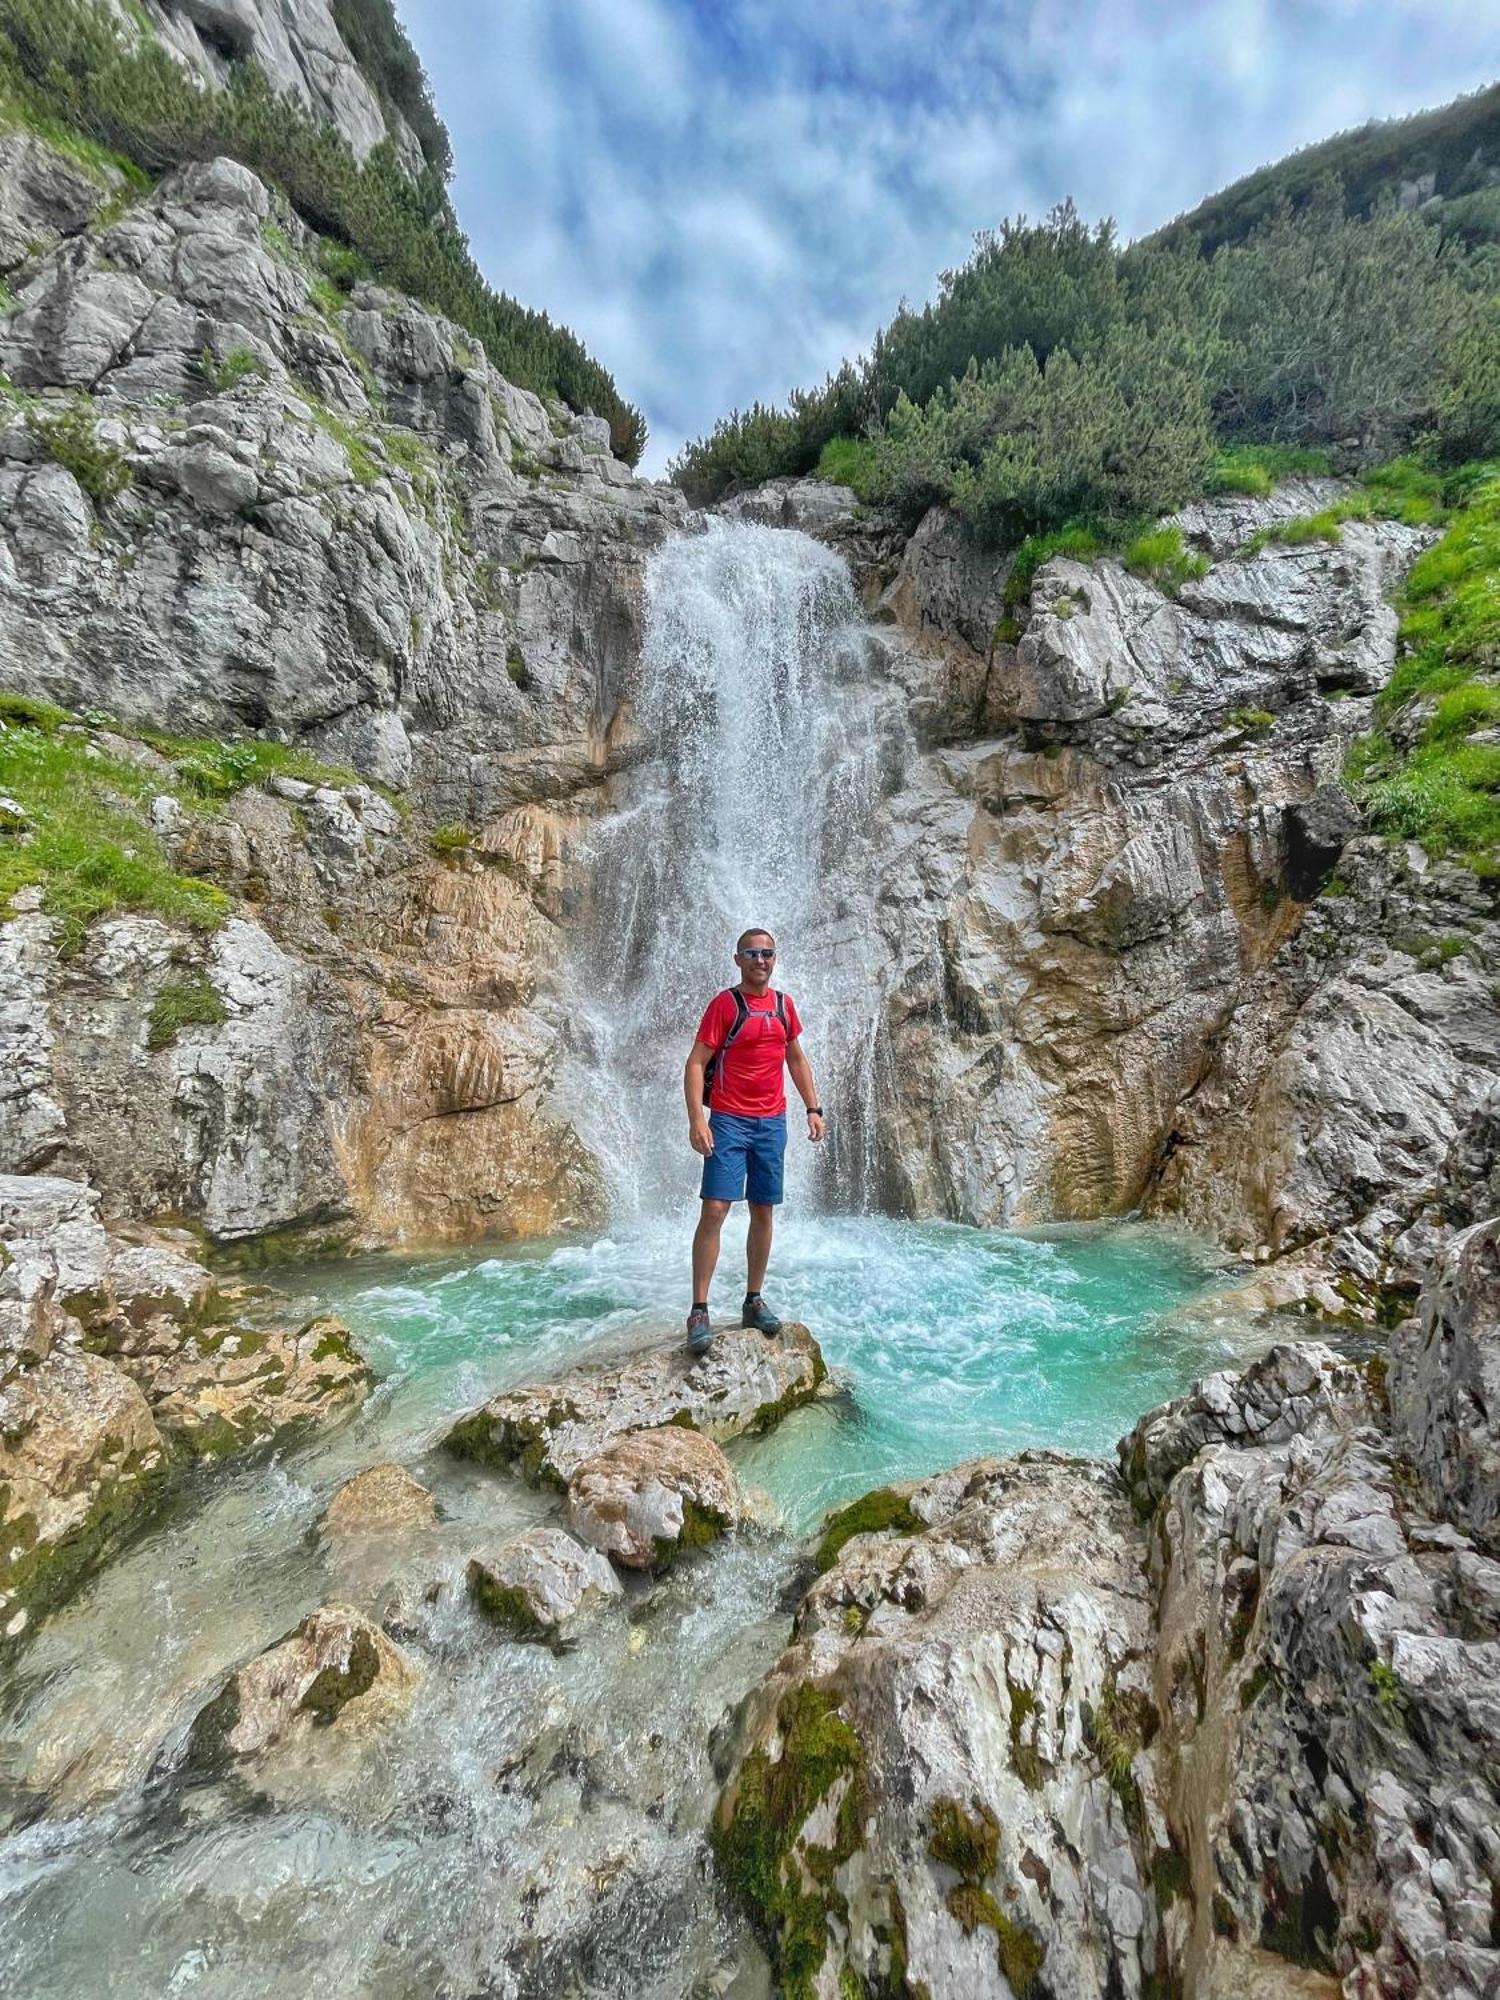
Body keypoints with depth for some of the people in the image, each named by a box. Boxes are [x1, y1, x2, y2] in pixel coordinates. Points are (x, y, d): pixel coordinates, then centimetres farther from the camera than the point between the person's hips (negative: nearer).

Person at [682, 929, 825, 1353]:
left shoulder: (784, 1004, 10)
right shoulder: (724, 1004, -6)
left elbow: (797, 1058, 19)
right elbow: (696, 1063, -10)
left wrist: (814, 1108, 12)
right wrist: (696, 1118, -20)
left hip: (772, 1123, 5)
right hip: (728, 1122, -5)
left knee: (764, 1212, 9)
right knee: (714, 1210, -10)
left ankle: (753, 1301, 22)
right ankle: (699, 1310, -2)